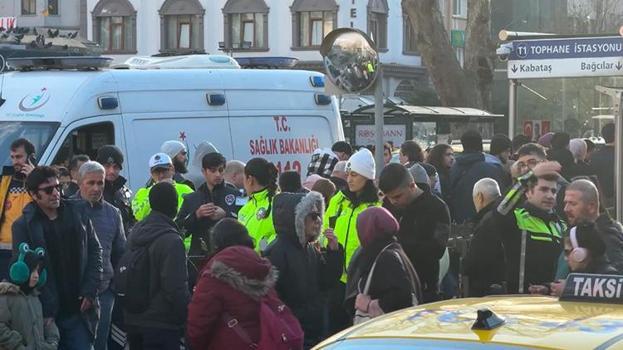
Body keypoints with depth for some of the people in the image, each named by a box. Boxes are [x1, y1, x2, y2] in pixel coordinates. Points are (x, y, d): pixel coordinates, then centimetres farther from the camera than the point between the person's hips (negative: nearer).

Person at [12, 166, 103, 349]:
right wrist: (45, 312, -11)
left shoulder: (78, 212, 6)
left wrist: (89, 291, 0)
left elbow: (95, 250, 11)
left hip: (79, 311, 2)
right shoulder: (23, 225, -4)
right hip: (47, 315, -2)